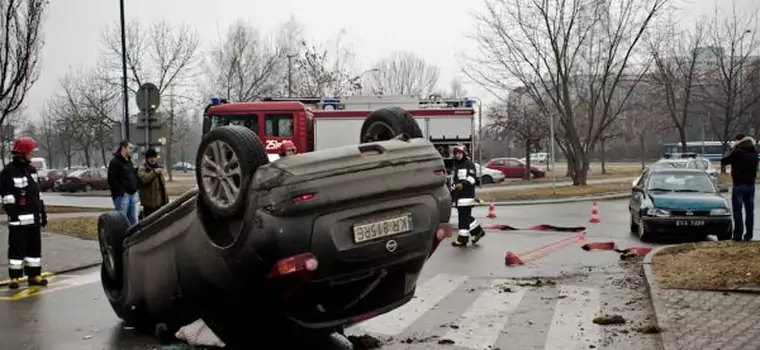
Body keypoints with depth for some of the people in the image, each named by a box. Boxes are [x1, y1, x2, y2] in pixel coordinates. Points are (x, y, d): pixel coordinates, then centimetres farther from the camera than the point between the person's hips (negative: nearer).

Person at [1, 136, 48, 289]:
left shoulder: (31, 170, 15)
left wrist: (43, 214, 18)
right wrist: (13, 216, -18)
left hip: (34, 218, 7)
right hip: (19, 219, -7)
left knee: (35, 247, 11)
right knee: (17, 249, -1)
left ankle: (34, 275, 18)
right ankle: (14, 277, 5)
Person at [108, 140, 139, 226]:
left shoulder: (129, 161, 18)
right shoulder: (115, 162, -9)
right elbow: (112, 180, -16)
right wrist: (122, 192, -18)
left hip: (133, 194, 8)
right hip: (122, 196, -8)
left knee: (134, 220, 9)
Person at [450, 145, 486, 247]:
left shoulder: (469, 164, -6)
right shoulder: (455, 166, 20)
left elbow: (472, 178, -16)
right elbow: (453, 180, 27)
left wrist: (463, 184, -29)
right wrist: (452, 193, 25)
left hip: (467, 195, -9)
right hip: (458, 195, 9)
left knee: (464, 216, -10)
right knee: (466, 216, 11)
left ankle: (463, 238, -8)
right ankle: (478, 231, 24)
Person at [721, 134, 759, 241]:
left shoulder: (737, 151, -13)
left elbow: (723, 161, -3)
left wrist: (730, 149, 6)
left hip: (739, 185, -6)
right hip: (751, 185, 6)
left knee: (737, 211, -3)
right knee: (750, 210, 8)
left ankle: (738, 235, -4)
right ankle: (748, 235, 7)